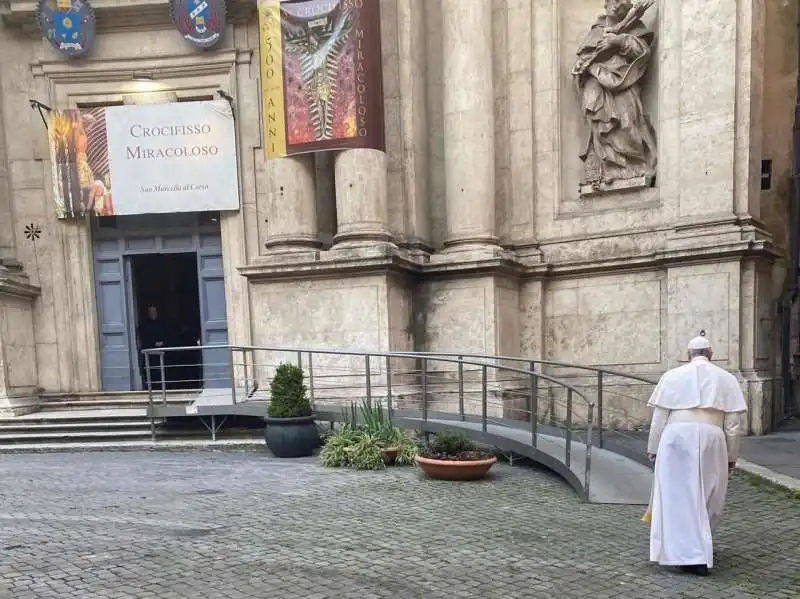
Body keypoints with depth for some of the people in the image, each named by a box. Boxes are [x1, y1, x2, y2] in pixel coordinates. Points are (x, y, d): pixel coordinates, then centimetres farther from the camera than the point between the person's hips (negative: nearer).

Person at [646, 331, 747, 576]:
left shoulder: (672, 376, 8)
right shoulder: (727, 379, 11)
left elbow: (659, 416, 5)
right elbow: (733, 423, 8)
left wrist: (653, 448, 12)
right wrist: (731, 455, 16)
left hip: (676, 438, -1)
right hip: (711, 439, 2)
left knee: (679, 496, 4)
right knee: (708, 497, 17)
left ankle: (691, 554, 1)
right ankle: (700, 547, 31)